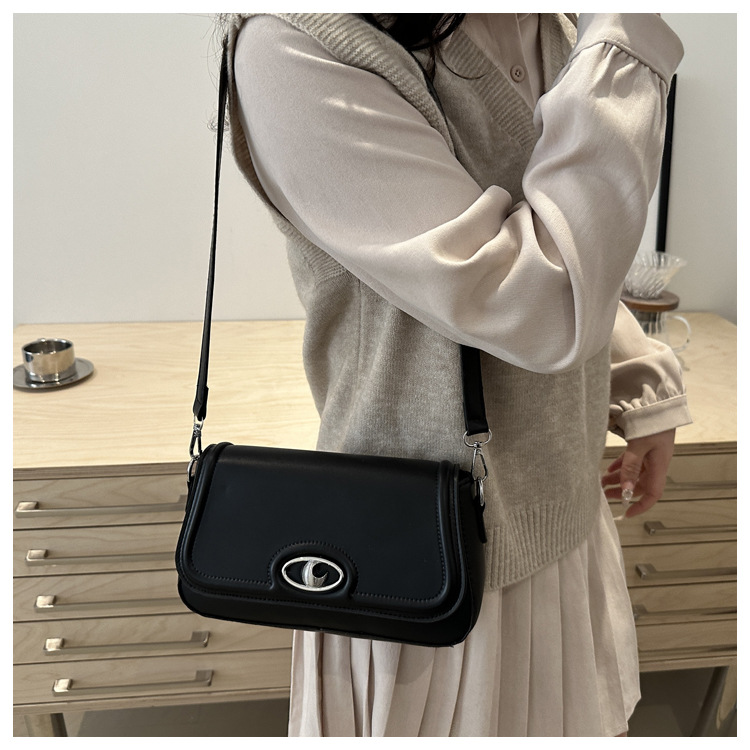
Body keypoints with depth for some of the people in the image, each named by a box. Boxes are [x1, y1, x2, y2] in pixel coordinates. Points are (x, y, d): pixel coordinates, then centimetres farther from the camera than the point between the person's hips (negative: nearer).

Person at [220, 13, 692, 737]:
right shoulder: (295, 45, -22)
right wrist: (626, 36, -22)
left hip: (562, 512, 7)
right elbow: (543, 307, -30)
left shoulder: (553, 32, 3)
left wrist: (645, 396, 15)